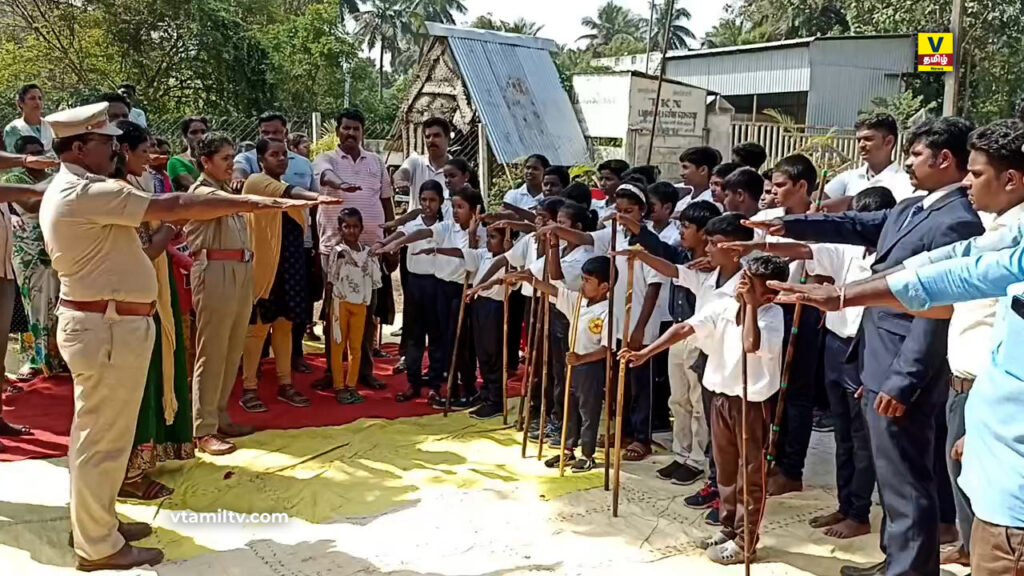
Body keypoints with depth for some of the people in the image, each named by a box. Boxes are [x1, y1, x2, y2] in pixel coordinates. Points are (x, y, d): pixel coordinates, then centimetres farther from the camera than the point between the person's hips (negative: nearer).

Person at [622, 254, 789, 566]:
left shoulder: (772, 314, -15)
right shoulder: (724, 306, 0)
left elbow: (751, 345, -35)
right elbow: (685, 327, -5)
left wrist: (750, 304, -27)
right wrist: (645, 353, -11)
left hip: (752, 403, -6)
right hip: (721, 397, 6)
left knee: (750, 472, 5)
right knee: (725, 468, 18)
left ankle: (744, 542, 15)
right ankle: (728, 528, 33)